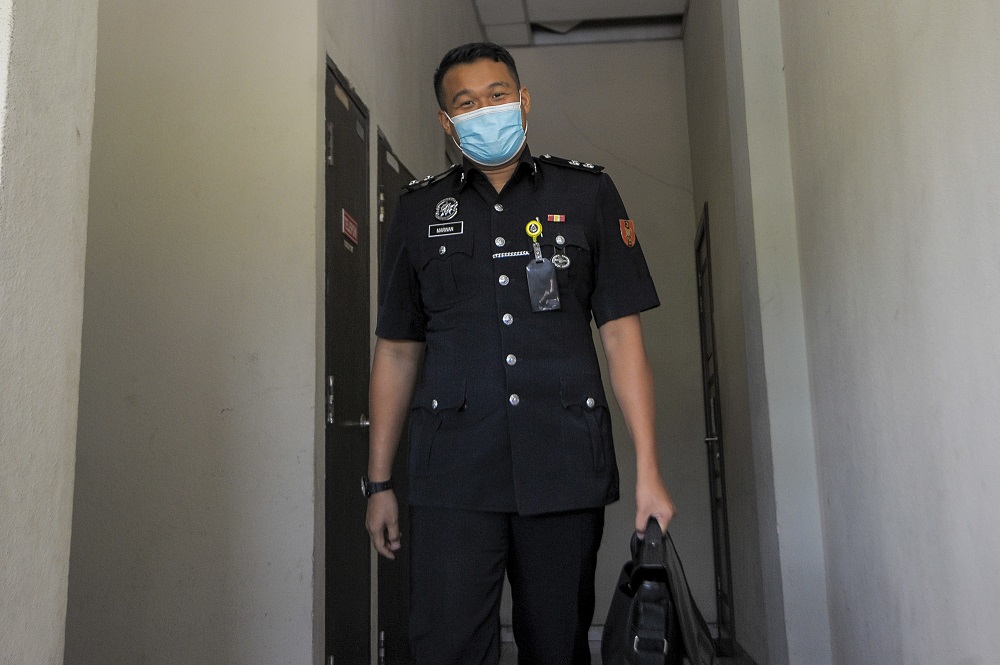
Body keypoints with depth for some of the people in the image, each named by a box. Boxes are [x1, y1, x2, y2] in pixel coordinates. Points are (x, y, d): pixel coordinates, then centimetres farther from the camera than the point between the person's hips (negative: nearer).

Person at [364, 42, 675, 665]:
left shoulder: (587, 192, 8)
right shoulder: (420, 210, 12)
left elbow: (622, 334, 4)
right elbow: (397, 351, 13)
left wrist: (649, 471, -2)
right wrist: (379, 482, 10)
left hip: (566, 467, 0)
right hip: (454, 472, 1)